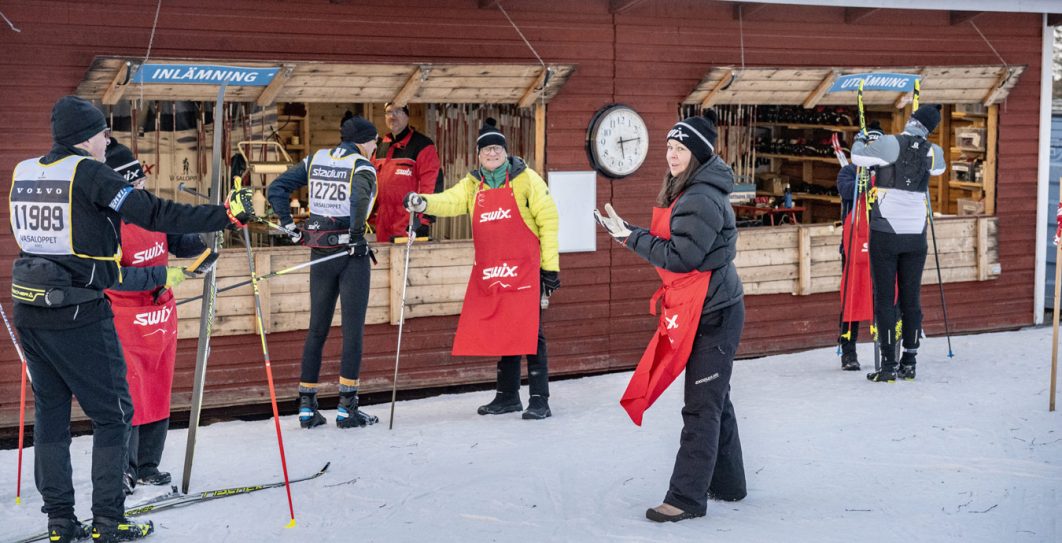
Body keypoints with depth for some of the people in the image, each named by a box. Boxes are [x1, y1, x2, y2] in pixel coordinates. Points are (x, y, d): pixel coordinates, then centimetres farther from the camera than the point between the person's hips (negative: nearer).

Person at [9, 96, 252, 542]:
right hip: (79, 316, -7)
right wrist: (226, 216, -19)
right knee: (112, 414, 5)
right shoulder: (88, 174, -12)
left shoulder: (23, 172, 7)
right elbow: (155, 214, -19)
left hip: (28, 310, 7)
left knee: (50, 413, 14)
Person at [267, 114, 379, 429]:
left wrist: (289, 226, 9)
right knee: (353, 328, 1)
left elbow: (277, 188, 7)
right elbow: (360, 198, -28)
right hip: (351, 253, -5)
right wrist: (356, 235, -18)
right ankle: (347, 407, 0)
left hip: (319, 253, 5)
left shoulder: (315, 160, 9)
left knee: (317, 328, 12)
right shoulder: (361, 166, -7)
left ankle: (307, 406, 12)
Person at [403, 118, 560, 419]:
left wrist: (550, 266, -6)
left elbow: (548, 220, -3)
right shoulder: (473, 185, 11)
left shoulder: (526, 179, -2)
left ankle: (539, 399, -4)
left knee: (530, 333, -8)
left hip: (524, 270, -5)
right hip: (489, 273, 5)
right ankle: (507, 396, 22)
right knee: (500, 333, 12)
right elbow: (449, 202, -6)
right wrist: (422, 203, -28)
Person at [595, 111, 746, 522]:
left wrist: (632, 238, -14)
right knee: (714, 399, 18)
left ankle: (687, 497, -5)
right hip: (696, 308, 11)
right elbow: (672, 244, 12)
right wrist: (630, 233, -1)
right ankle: (727, 483, 30)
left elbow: (682, 256, -23)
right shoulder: (687, 191, 13)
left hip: (713, 312, -11)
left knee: (702, 405, -7)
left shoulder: (702, 199, -20)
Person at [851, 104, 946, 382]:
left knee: (885, 299, -1)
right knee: (911, 299, 9)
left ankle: (889, 365, -3)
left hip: (885, 234, -4)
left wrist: (860, 140, 15)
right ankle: (910, 362, 12)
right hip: (916, 235, 4)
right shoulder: (933, 153, 3)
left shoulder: (890, 144, -12)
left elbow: (858, 157, -8)